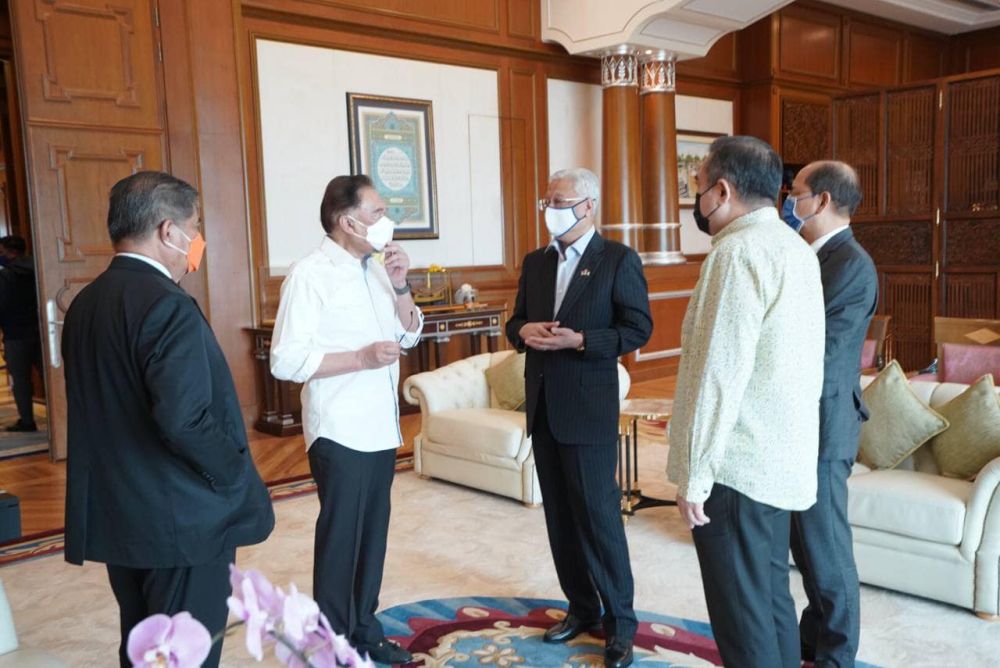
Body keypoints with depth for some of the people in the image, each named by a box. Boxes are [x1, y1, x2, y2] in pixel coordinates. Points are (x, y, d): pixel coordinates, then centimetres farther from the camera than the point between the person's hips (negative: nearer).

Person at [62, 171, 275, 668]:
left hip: (115, 516, 8)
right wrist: (236, 477, -12)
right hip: (180, 519, -8)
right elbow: (184, 420, -28)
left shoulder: (85, 304, 6)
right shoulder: (167, 306, -21)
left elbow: (99, 407, 11)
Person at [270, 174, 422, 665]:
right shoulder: (310, 274, -14)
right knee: (339, 538, 4)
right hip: (340, 432, -7)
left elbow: (410, 335, 14)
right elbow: (286, 361, -19)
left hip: (381, 427, 7)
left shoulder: (376, 270, 9)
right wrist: (363, 357, -22)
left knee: (373, 534, 16)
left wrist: (400, 285, -1)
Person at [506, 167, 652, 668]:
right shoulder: (535, 262, 12)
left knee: (599, 516, -2)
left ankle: (619, 623, 12)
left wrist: (580, 340, -21)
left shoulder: (618, 260, -5)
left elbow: (639, 328, -9)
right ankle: (581, 607, 28)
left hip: (588, 407, -6)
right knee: (559, 515, 13)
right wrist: (523, 331, -7)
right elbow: (516, 321, 16)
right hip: (542, 405, 6)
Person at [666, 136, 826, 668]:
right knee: (771, 595, 19)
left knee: (742, 612, 1)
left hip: (737, 463, -9)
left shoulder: (739, 251, -16)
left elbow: (719, 374, -20)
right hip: (782, 459, 9)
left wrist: (694, 475, -16)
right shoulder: (796, 248, 12)